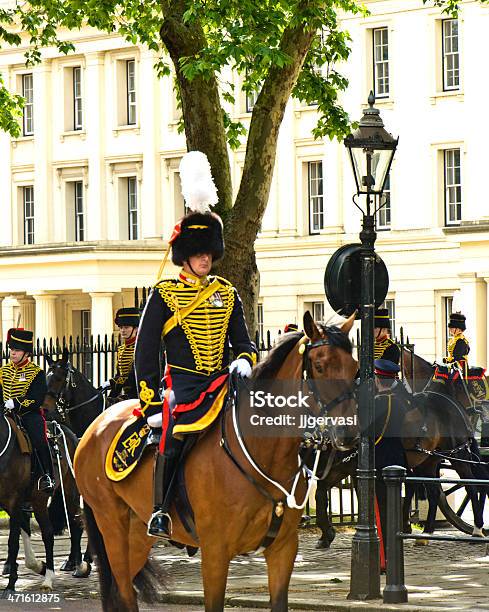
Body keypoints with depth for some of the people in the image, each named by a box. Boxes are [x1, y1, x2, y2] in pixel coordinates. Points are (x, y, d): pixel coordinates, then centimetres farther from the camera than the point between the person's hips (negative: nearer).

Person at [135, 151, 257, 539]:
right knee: (175, 434, -26)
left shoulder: (226, 294, 16)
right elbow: (146, 350, 1)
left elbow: (242, 341, 21)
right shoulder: (164, 294, 4)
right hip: (182, 383, -4)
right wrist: (150, 402, -6)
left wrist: (244, 360, -4)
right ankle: (160, 510, -17)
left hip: (222, 382, 4)